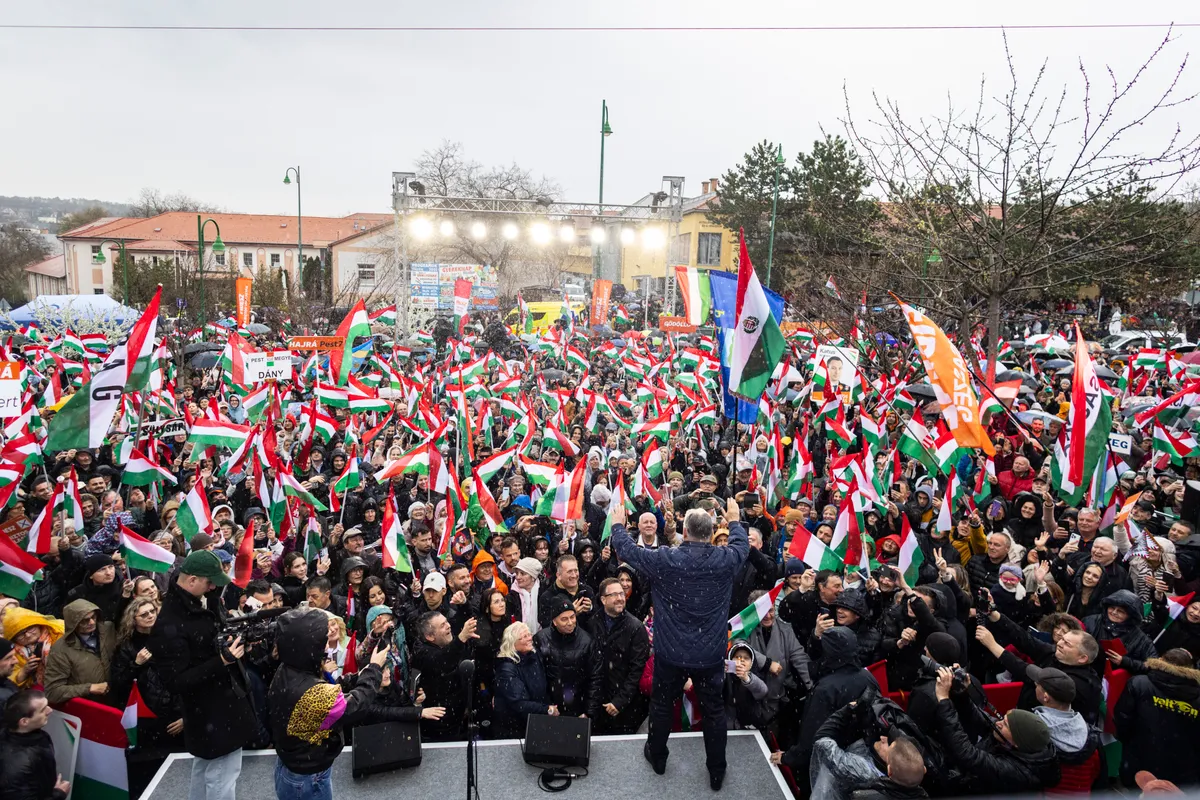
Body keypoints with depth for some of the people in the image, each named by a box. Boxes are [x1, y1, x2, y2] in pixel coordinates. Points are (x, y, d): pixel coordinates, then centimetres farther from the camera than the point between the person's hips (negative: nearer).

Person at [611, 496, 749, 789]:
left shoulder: (664, 559, -19)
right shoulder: (725, 559, -13)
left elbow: (626, 549, -4)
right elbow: (743, 544, 11)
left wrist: (618, 524, 14)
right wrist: (734, 520, 29)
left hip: (671, 653, -1)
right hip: (711, 654, 1)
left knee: (661, 705, 22)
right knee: (714, 710, 18)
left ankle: (657, 758, 41)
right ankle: (717, 772, 29)